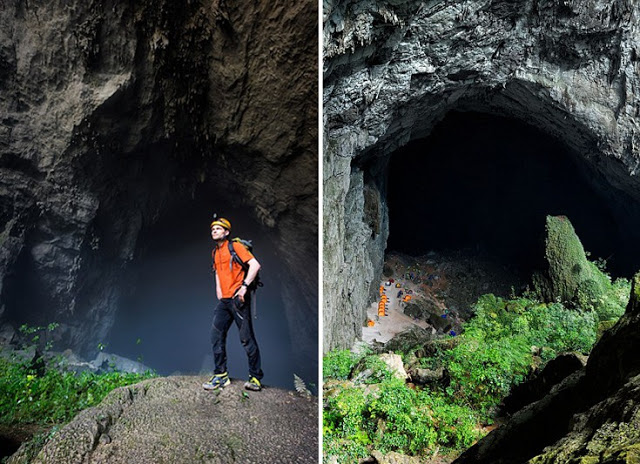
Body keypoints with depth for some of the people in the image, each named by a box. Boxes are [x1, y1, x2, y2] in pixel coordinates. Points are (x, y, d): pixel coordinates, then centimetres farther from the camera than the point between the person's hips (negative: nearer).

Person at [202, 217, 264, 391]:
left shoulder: (235, 246, -5)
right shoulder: (215, 252, 18)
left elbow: (255, 265, -14)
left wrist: (244, 286, -20)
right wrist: (219, 298, 15)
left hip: (238, 298, -7)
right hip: (224, 300, 8)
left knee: (247, 338, -4)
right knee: (216, 336, 3)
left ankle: (255, 377, 5)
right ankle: (220, 375, 13)